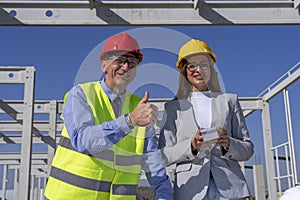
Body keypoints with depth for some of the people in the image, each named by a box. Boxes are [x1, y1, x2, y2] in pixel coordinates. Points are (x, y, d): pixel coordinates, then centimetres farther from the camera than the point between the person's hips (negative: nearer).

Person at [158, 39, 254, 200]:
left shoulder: (229, 100, 15)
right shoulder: (173, 107, 12)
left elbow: (248, 149, 13)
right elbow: (164, 155, 6)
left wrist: (229, 145, -7)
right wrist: (191, 146, -11)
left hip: (229, 187, 1)